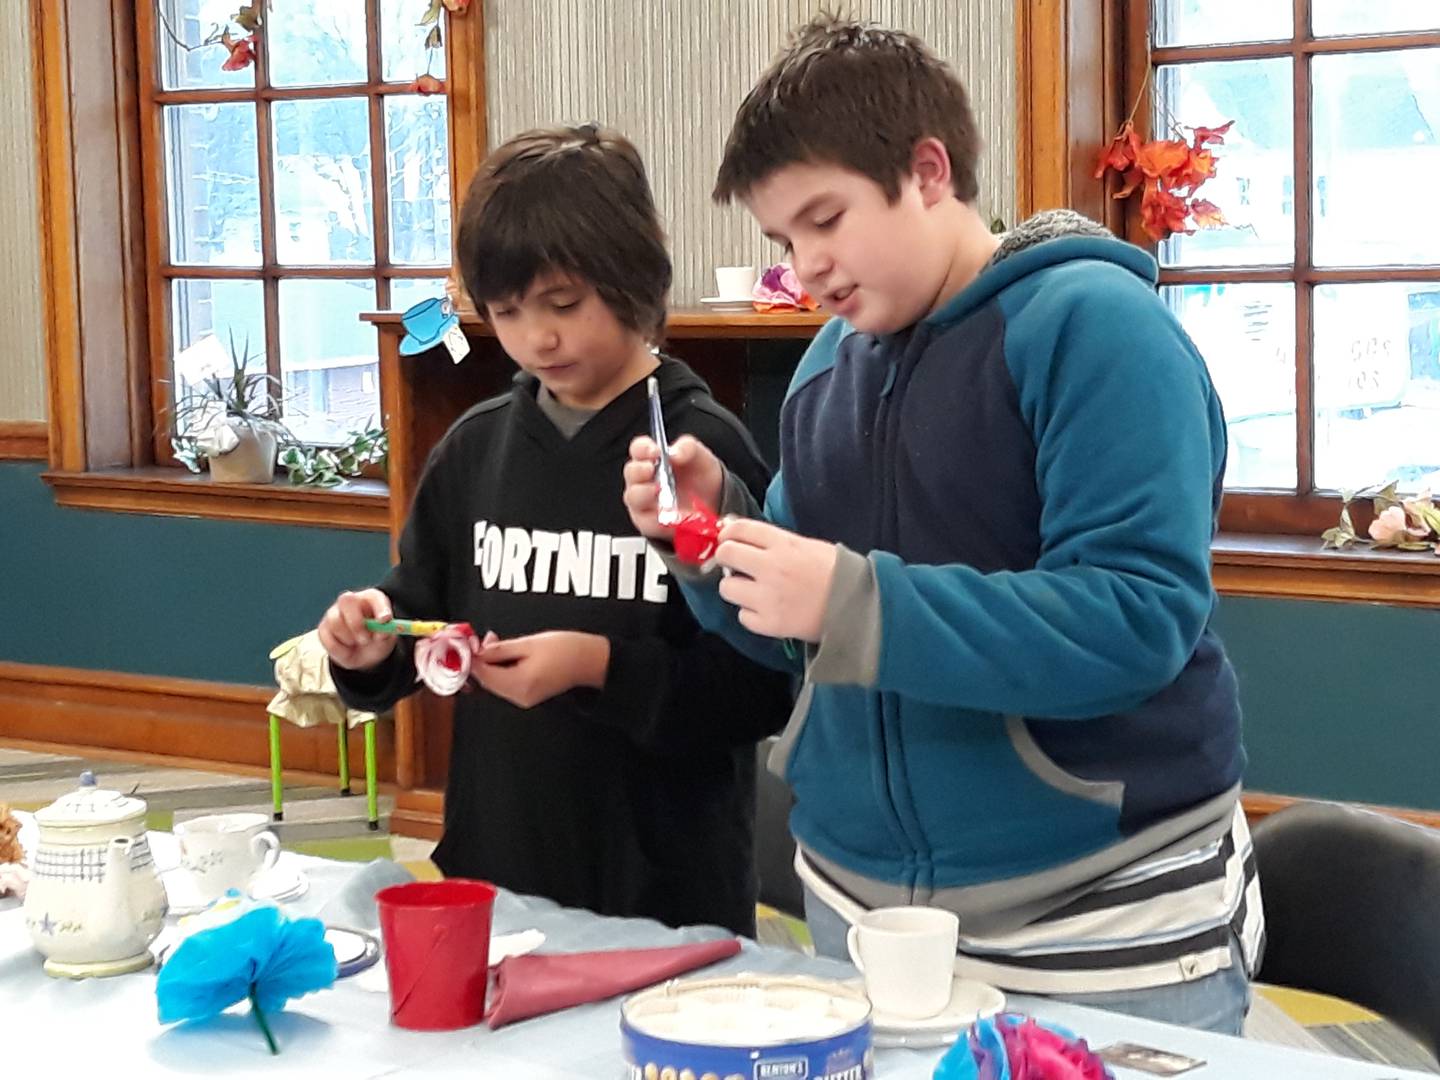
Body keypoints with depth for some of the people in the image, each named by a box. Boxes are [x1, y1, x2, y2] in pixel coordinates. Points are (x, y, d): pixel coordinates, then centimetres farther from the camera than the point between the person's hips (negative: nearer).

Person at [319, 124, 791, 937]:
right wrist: (375, 641, -4)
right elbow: (422, 611, 16)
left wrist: (603, 667, -22)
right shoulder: (476, 446, 6)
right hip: (493, 863, 5)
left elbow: (762, 687, -13)